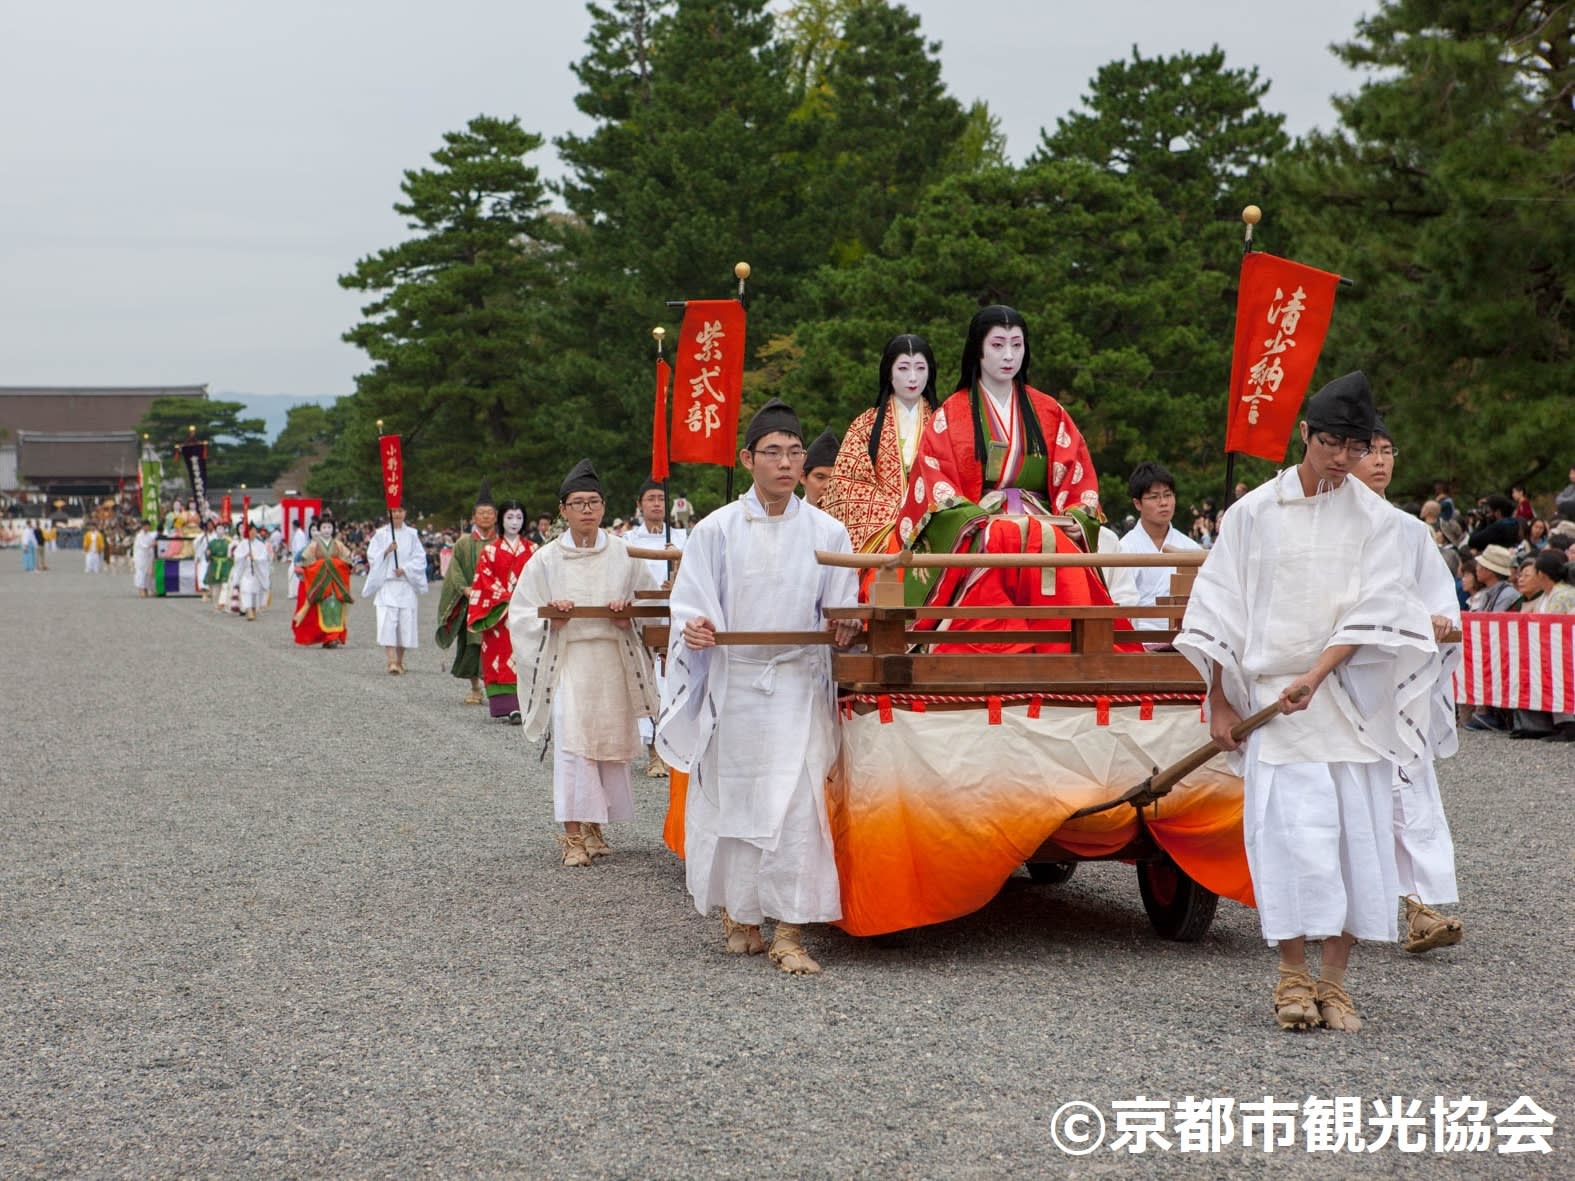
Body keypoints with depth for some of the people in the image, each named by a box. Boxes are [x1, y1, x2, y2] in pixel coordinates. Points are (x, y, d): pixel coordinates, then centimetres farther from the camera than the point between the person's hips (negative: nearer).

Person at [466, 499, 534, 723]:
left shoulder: (532, 549, 10)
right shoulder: (490, 550, 4)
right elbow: (485, 579, -1)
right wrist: (507, 597, -12)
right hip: (498, 611, -2)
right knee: (500, 655, -7)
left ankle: (519, 705, -5)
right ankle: (504, 705, -7)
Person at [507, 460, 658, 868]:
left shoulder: (623, 554, 4)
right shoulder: (546, 559, 1)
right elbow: (521, 613, 4)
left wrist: (628, 617, -9)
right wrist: (551, 621, -15)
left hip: (612, 661, 2)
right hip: (566, 661, -2)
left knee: (610, 741, 6)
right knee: (571, 742, -12)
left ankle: (595, 826, 22)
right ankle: (574, 835, -9)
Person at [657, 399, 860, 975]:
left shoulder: (826, 532, 4)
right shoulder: (717, 530, 1)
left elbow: (840, 612, 9)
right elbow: (688, 609, 1)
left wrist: (844, 629, -13)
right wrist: (693, 631, -21)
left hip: (798, 686, 0)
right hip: (731, 685, 0)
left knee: (796, 804, -9)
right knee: (732, 797, 6)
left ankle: (789, 933, -5)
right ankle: (737, 914, 24)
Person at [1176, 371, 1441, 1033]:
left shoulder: (1374, 518, 3)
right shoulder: (1254, 512, 1)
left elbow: (1369, 613, -6)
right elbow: (1223, 608, 5)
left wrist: (1314, 678, -18)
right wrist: (1219, 702, 2)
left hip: (1351, 698, 1)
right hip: (1271, 693, -1)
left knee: (1356, 831, -1)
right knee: (1290, 828, -10)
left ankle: (1334, 981, 8)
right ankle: (1293, 977, 1)